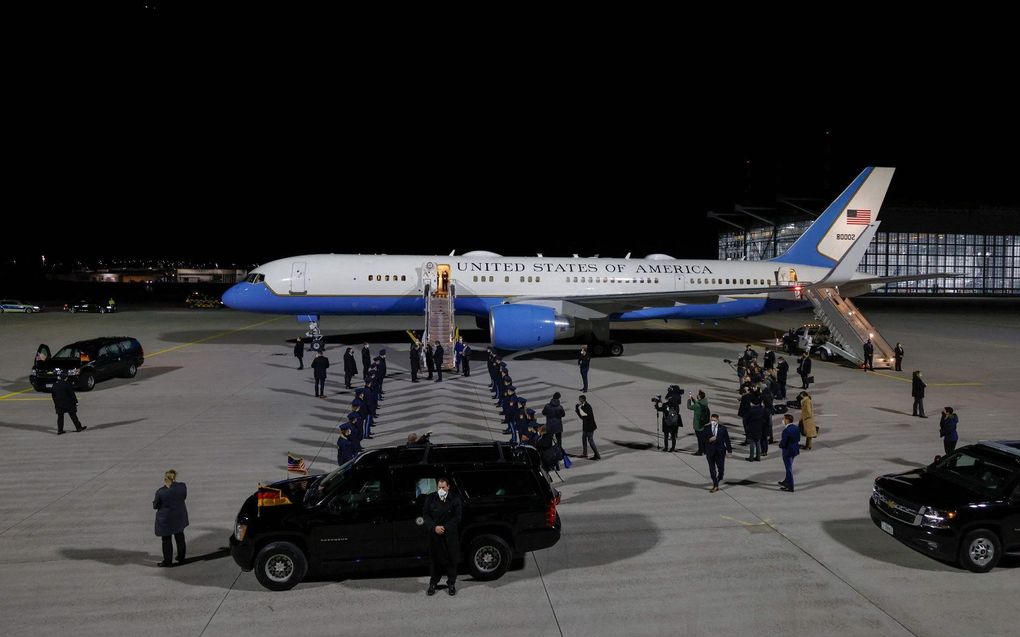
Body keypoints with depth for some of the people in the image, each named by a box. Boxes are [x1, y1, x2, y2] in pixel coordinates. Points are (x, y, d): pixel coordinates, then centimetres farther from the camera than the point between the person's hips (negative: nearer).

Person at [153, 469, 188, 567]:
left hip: (166, 519, -4)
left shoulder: (160, 491, -19)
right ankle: (181, 558, 30)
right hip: (180, 517, 4)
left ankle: (167, 561, 19)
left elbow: (155, 506, -7)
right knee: (180, 537, 19)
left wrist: (154, 501, 12)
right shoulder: (182, 486, -11)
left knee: (166, 540, 10)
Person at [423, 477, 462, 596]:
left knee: (451, 559, 5)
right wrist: (434, 527, -14)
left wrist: (444, 528, -13)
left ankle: (451, 583, 19)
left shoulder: (455, 499, -3)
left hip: (450, 535, -1)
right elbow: (426, 515, 0)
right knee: (434, 559, 6)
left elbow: (457, 517, -4)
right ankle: (433, 583, 20)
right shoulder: (430, 499, 1)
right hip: (434, 534, 1)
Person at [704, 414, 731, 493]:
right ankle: (715, 485, 10)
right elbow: (703, 439, -2)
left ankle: (718, 480, 37)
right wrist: (709, 440, -22)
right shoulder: (706, 428, -1)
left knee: (721, 468, 6)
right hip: (710, 451, 0)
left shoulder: (723, 429, -3)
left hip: (720, 451, 0)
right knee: (712, 469, 2)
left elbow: (727, 440, 0)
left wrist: (729, 451, -1)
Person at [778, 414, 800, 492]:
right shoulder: (797, 428, -2)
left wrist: (780, 445, -3)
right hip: (795, 450, 8)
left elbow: (783, 443, -24)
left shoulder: (786, 430, -27)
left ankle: (790, 487, 13)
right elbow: (798, 439, 7)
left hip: (787, 451, -8)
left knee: (789, 468, 4)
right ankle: (786, 481, 41)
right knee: (789, 467, 24)